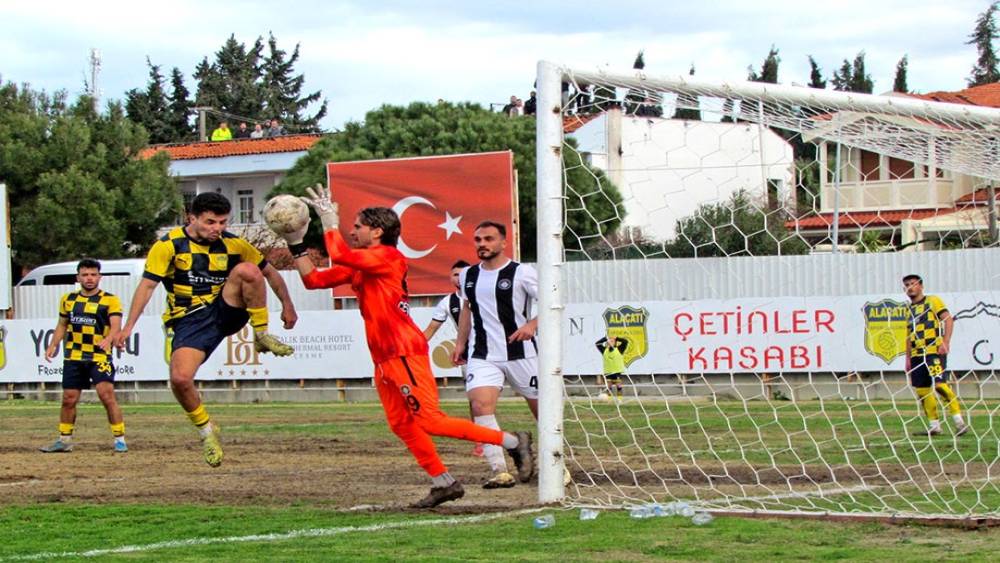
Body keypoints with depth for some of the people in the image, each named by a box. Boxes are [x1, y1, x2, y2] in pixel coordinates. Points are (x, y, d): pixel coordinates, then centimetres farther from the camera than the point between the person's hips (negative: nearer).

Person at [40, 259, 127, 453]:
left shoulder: (110, 300, -3)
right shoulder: (68, 299, 12)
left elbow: (116, 325, -15)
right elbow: (62, 325, 22)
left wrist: (109, 339, -35)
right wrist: (53, 345, 8)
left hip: (100, 356, -4)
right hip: (73, 357, 5)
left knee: (107, 395, -17)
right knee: (68, 399, 8)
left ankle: (120, 439, -10)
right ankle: (64, 440, 22)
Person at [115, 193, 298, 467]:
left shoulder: (233, 244, 4)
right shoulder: (169, 245, -5)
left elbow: (270, 272, 14)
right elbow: (147, 285, -9)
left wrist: (287, 306, 8)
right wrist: (129, 326, -17)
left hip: (226, 311, 1)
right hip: (189, 320, -1)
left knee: (247, 270, -27)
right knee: (180, 379, -25)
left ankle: (262, 336, -11)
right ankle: (205, 429, 2)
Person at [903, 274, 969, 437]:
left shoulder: (932, 301, 1)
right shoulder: (910, 309, 20)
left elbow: (948, 319, -8)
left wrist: (946, 342, -18)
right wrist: (908, 358, 18)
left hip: (934, 351, -7)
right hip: (917, 355, 7)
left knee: (940, 384, -18)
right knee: (922, 390, 2)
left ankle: (959, 422, -14)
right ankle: (934, 426, 9)